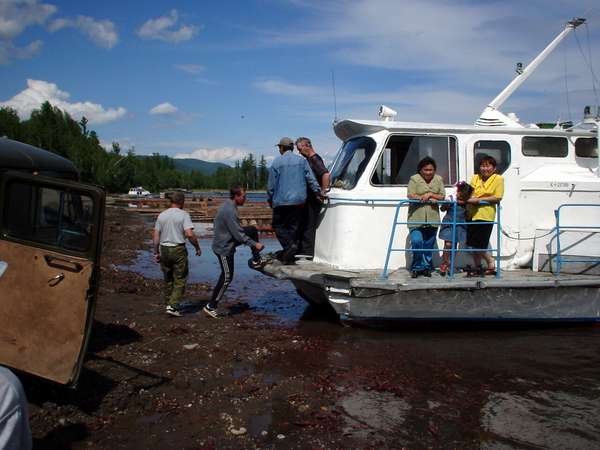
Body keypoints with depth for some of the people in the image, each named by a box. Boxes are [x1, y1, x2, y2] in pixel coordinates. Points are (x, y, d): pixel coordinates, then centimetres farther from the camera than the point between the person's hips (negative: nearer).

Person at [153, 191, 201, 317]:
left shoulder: (161, 215, 7)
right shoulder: (184, 215, -7)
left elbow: (155, 236, 6)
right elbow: (190, 234, -17)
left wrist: (156, 252, 13)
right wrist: (197, 247, -4)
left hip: (164, 249, 5)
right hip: (178, 250, -5)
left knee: (168, 279, 17)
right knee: (180, 280, 2)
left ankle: (170, 304, 26)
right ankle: (173, 306, -7)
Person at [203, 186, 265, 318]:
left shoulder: (228, 205, 4)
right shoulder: (230, 211, -26)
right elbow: (238, 234, -25)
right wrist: (254, 244, -19)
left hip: (227, 240, 9)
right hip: (224, 247, -9)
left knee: (252, 230, 7)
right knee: (227, 277, -3)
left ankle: (256, 261, 19)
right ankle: (211, 306, 4)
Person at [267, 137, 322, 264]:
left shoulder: (277, 162, -4)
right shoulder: (302, 160, 6)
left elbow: (271, 184, -2)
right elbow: (311, 179, 1)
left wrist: (270, 199, 10)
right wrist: (319, 192, 6)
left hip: (282, 201, -4)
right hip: (299, 201, 4)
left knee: (279, 226, 7)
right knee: (293, 226, 11)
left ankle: (289, 245, -16)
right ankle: (289, 254, 11)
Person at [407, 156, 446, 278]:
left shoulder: (438, 179, 9)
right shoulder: (414, 179, -1)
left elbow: (442, 196, 5)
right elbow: (411, 196, -10)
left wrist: (429, 194, -13)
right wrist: (430, 199, -14)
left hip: (432, 218, 3)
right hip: (416, 217, -3)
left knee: (429, 245, 8)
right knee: (416, 241, -14)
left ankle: (426, 267, 22)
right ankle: (416, 267, 2)